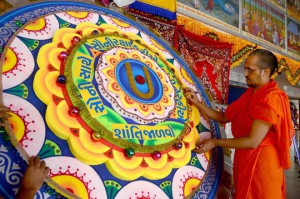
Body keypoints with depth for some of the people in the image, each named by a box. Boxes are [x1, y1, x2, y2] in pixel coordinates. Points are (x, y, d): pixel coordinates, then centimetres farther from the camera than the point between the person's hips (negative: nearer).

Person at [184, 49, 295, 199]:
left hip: (261, 163, -7)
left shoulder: (271, 98, -19)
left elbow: (253, 141, -23)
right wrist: (197, 103, -2)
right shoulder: (249, 94, 7)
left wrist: (215, 142, -17)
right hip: (244, 160, 7)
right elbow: (224, 117, 8)